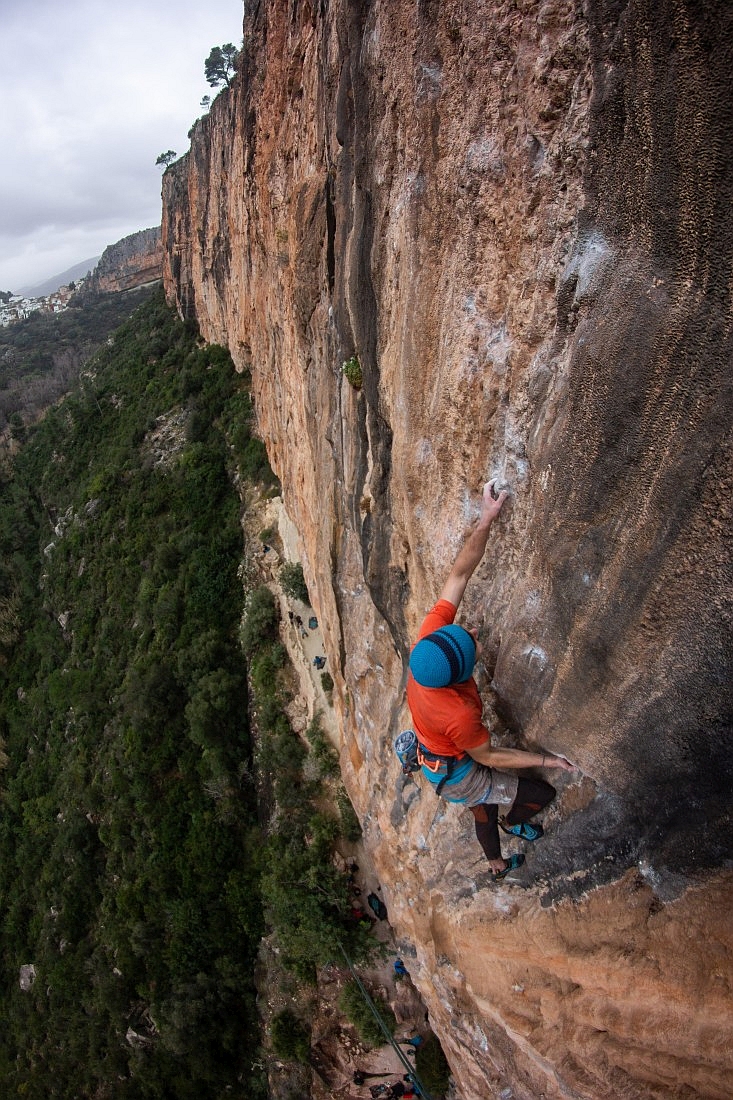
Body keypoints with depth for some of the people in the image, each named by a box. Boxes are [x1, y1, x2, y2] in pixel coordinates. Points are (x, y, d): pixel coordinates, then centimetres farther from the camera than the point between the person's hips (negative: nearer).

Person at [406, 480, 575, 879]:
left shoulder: (429, 635, -31)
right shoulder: (459, 715, -44)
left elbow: (459, 575, -27)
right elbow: (489, 757, -23)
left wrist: (485, 520, -31)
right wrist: (548, 760, -12)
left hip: (433, 755, 7)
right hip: (455, 775, -6)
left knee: (483, 810, 32)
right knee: (542, 793, 7)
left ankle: (497, 864, 60)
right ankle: (513, 821, 40)